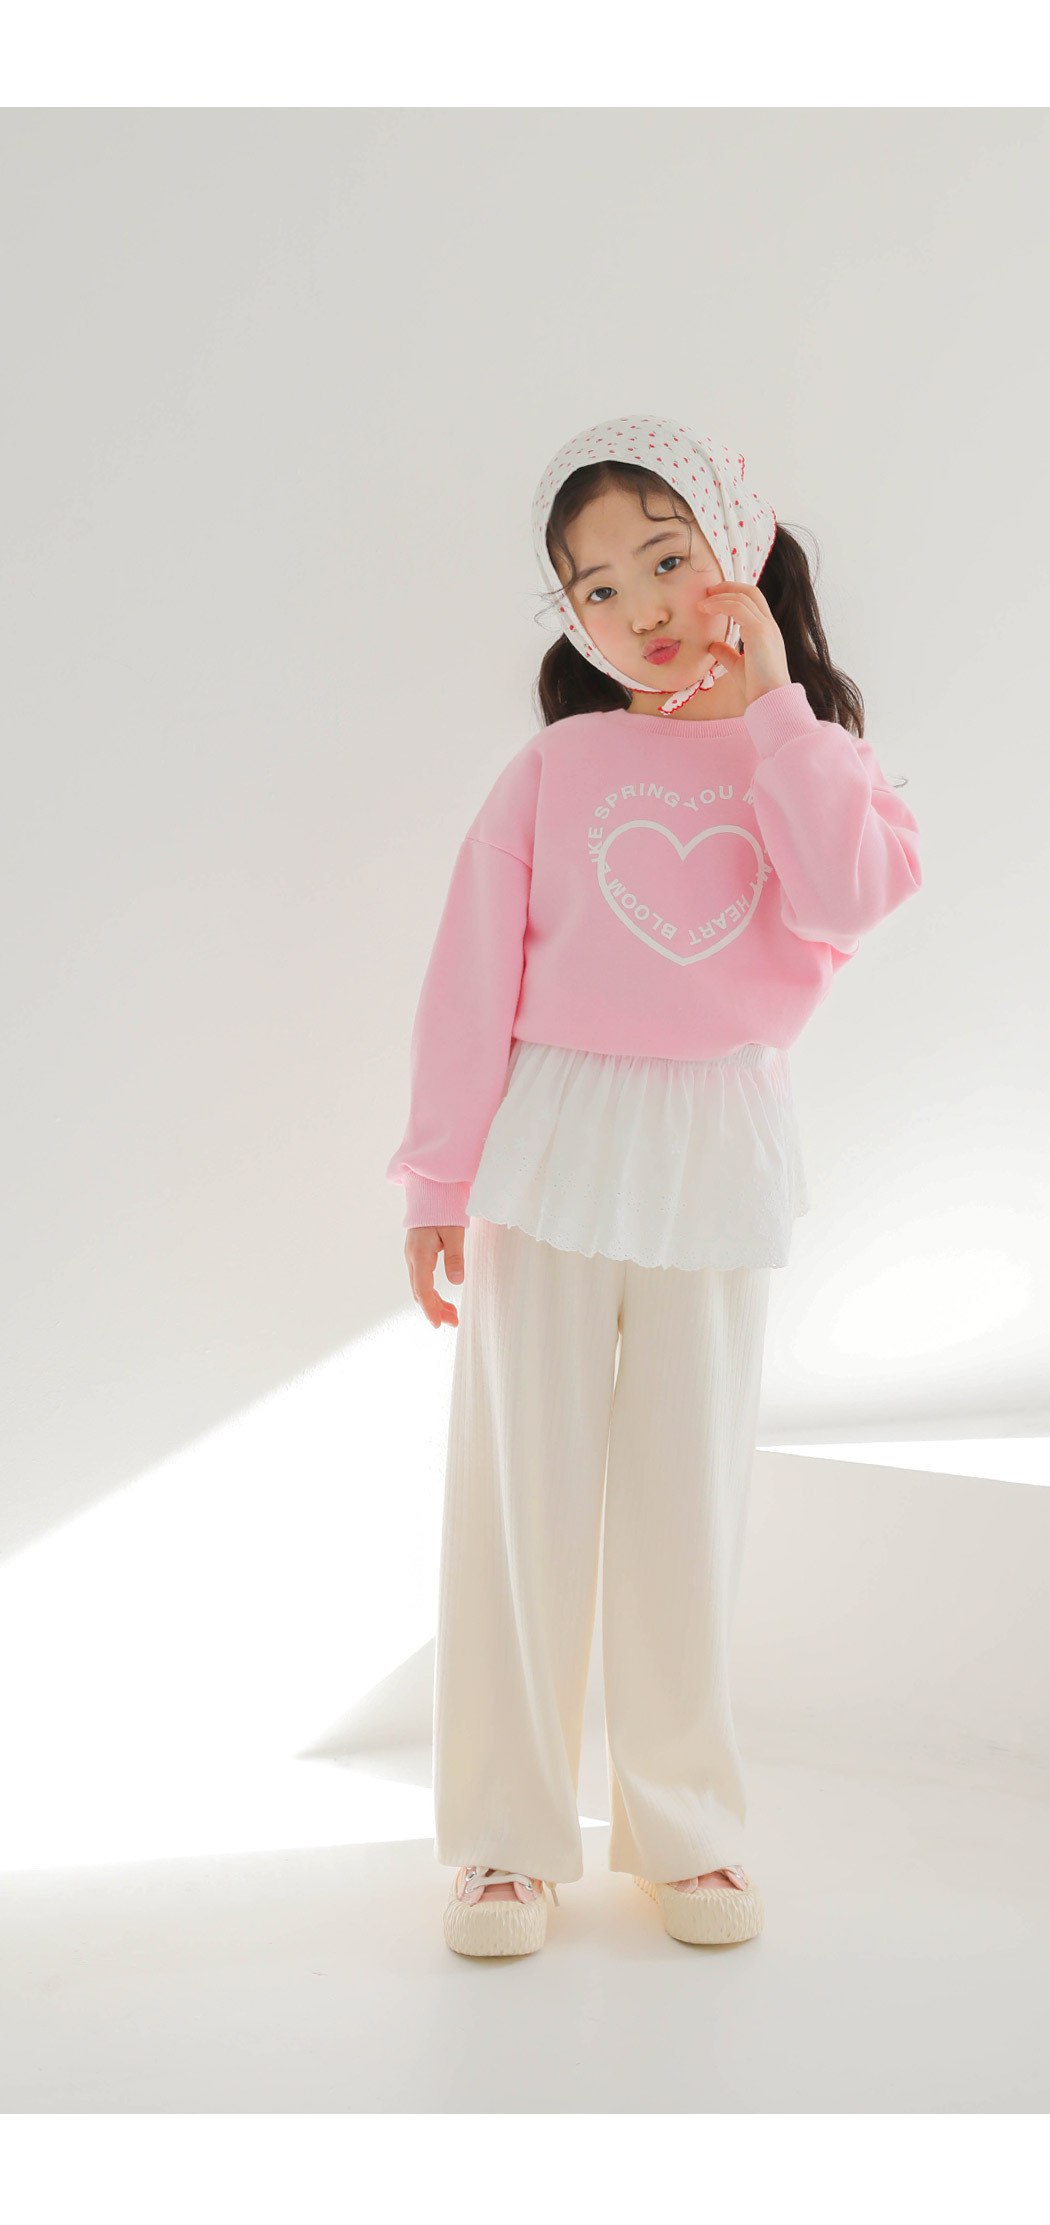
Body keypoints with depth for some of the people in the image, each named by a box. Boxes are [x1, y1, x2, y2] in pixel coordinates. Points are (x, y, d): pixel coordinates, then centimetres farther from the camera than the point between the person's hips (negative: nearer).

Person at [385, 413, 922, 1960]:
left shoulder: (809, 756, 5)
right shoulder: (556, 768, 0)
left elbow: (851, 898, -17)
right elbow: (472, 973, -1)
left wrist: (768, 705, -14)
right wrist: (439, 1175, -5)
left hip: (719, 1153, 1)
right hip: (553, 1145, -1)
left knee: (689, 1497, 9)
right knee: (524, 1492, 3)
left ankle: (684, 1823, 23)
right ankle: (510, 1835, 15)